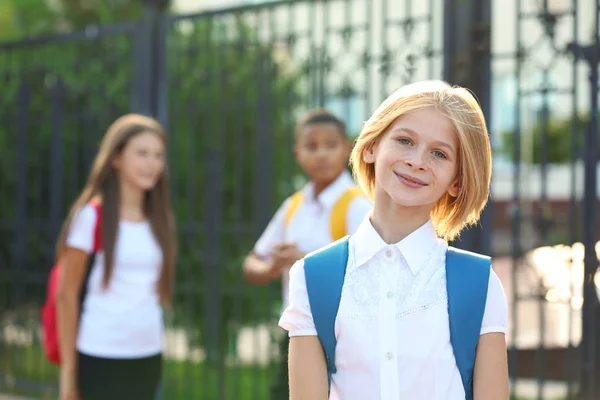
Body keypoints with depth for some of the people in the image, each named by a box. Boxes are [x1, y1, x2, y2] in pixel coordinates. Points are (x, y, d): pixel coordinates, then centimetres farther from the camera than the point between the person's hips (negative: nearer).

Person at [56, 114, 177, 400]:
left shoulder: (159, 219, 10)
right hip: (100, 359, -5)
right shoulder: (92, 216, -7)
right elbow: (66, 294, -7)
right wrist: (69, 367, -9)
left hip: (148, 358, 6)